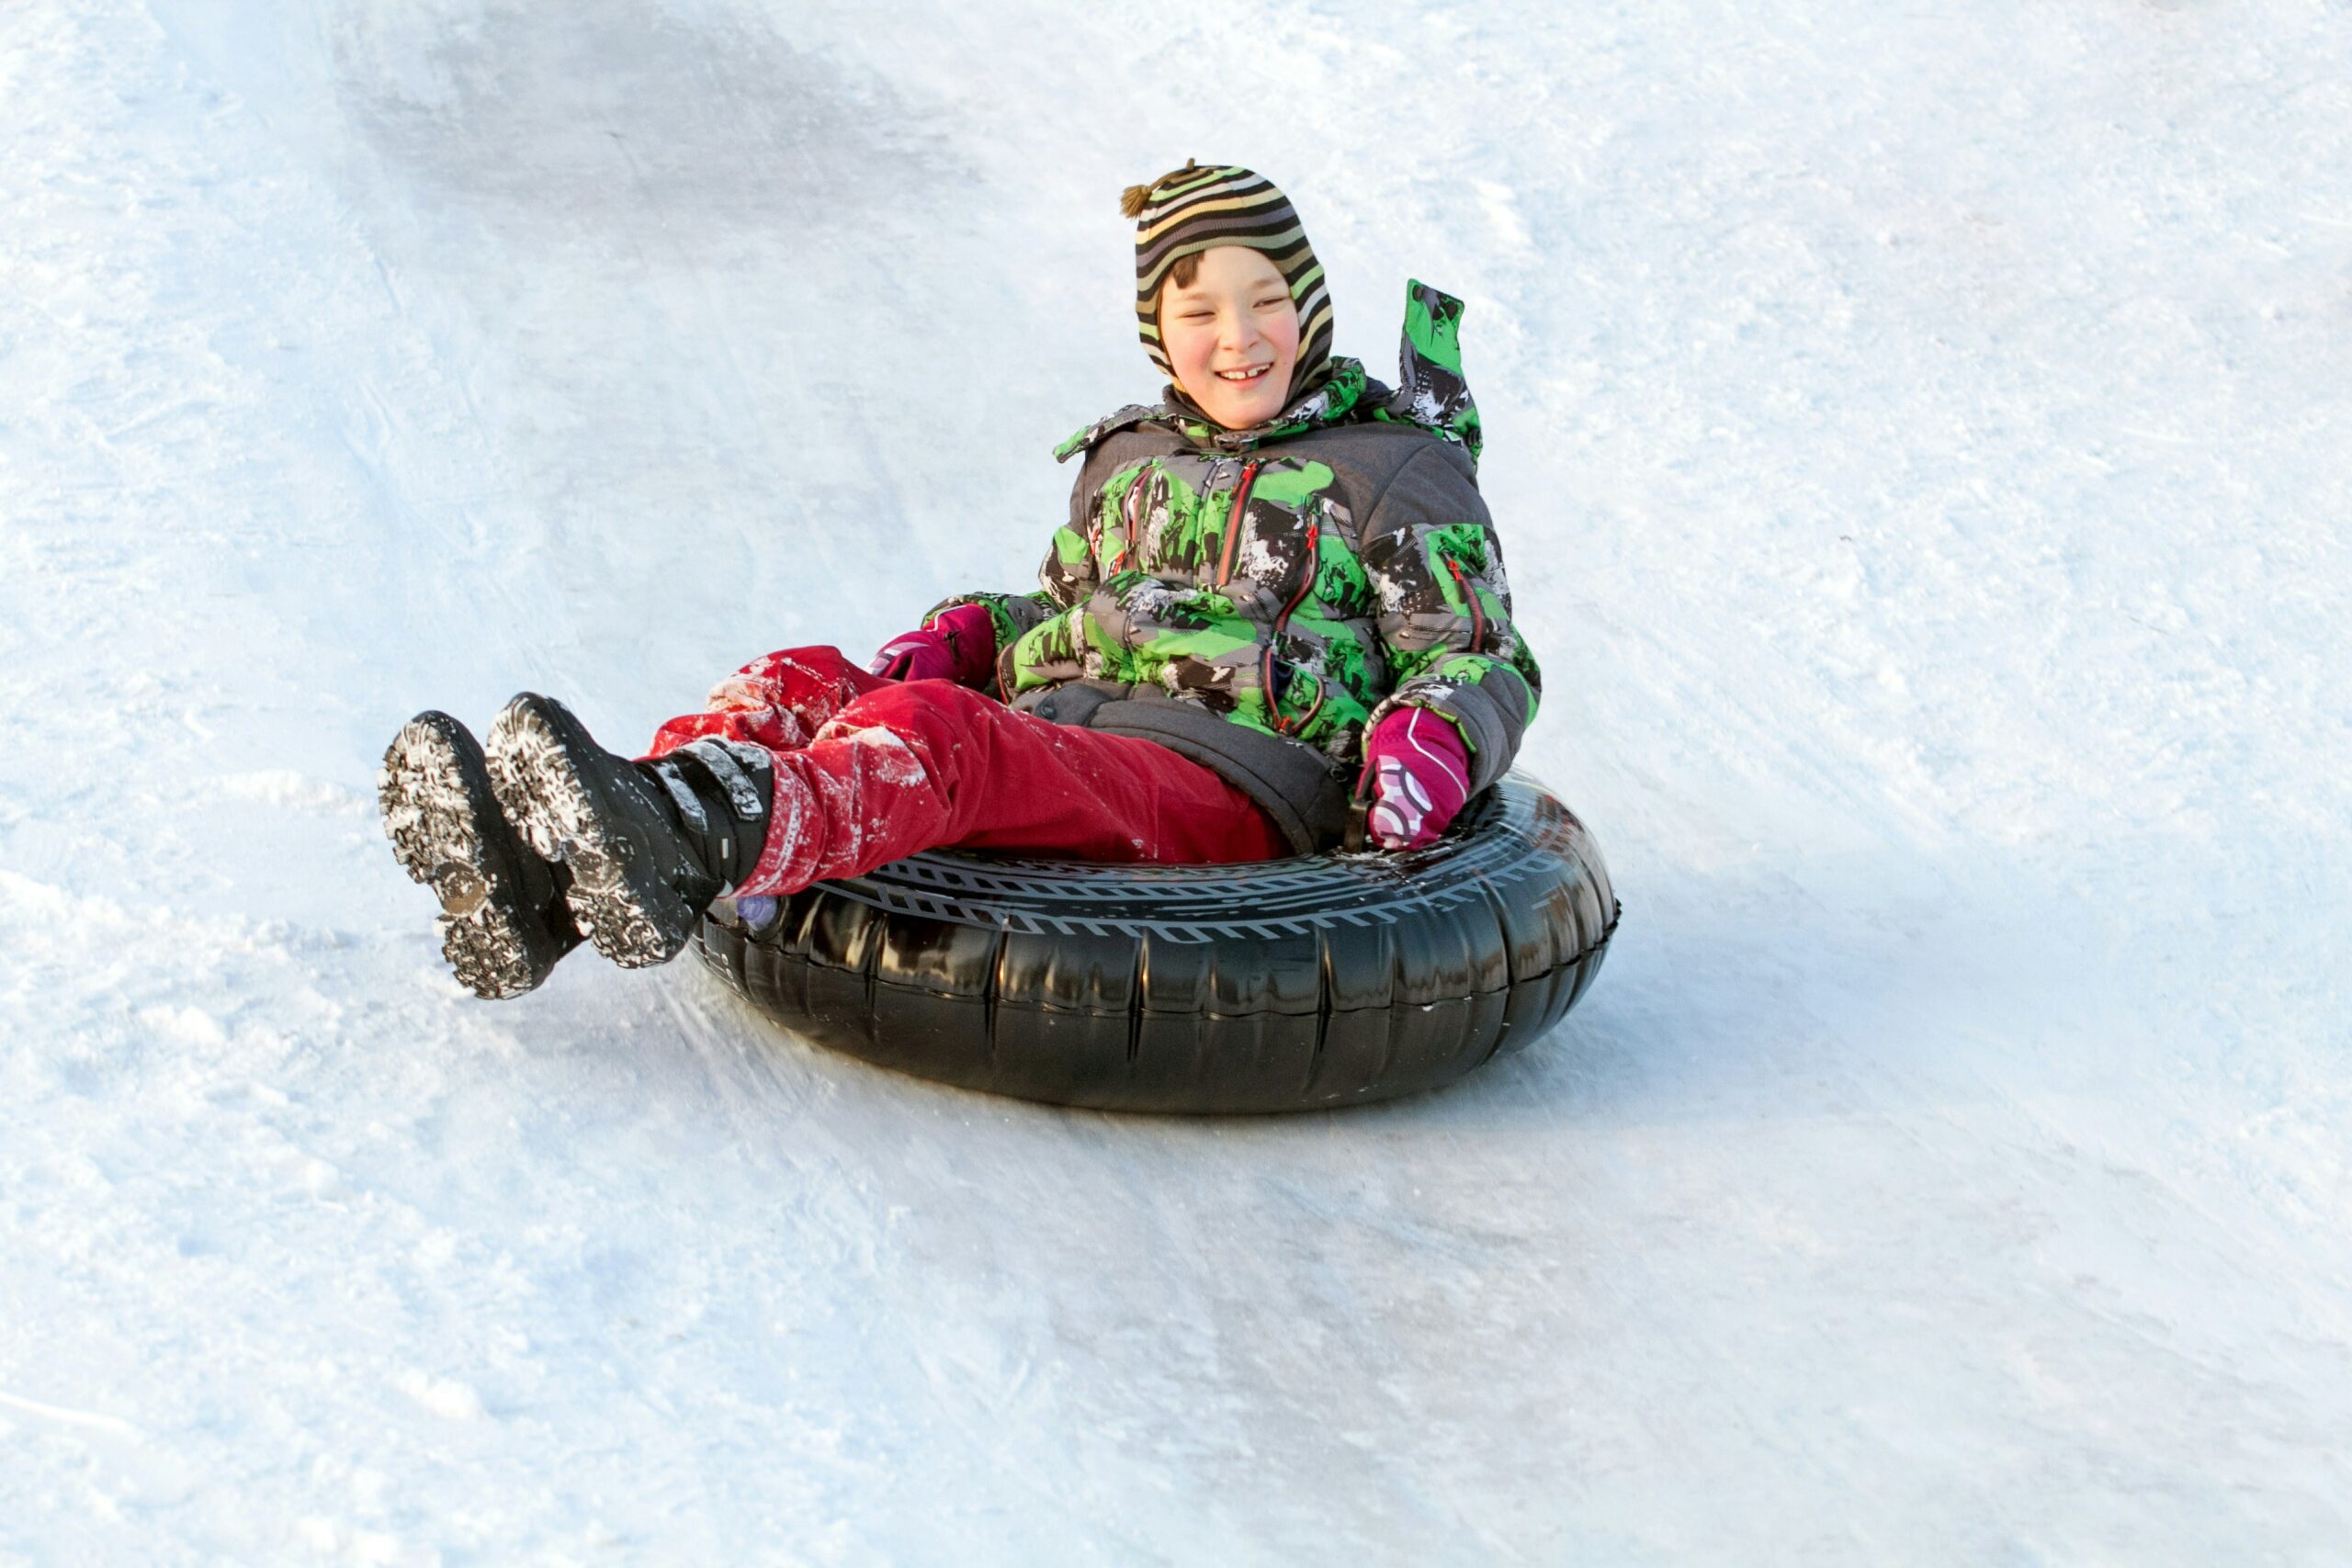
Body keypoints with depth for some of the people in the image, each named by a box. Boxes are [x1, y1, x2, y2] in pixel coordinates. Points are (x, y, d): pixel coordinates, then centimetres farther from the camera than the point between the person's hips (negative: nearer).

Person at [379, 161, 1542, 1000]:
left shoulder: (1395, 466, 10)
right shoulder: (1128, 456, 27)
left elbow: (1488, 661, 6)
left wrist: (1434, 739, -16)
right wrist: (957, 641, 12)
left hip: (1228, 781, -7)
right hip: (1055, 734, 7)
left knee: (930, 734, -35)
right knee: (802, 685, -17)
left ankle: (697, 842, -67)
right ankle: (554, 886, -42)